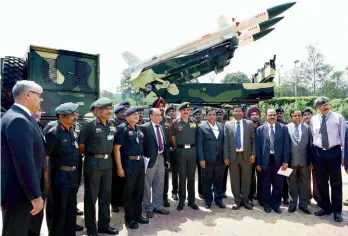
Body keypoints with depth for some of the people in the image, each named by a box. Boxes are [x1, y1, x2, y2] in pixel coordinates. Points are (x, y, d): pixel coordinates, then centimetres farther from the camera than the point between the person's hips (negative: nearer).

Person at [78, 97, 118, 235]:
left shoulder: (112, 125, 5)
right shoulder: (89, 125, -12)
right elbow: (81, 145, -7)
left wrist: (107, 156, 11)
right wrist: (92, 155, 2)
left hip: (108, 163, 6)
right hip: (93, 163, -6)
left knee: (106, 196, 15)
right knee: (91, 197, 9)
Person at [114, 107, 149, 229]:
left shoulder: (138, 128, 9)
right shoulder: (122, 128, -10)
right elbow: (116, 148, -13)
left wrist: (142, 160, 8)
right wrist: (119, 167, -16)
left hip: (140, 162, 6)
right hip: (129, 163, -6)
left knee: (139, 190, 16)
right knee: (128, 192, 10)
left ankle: (138, 214, 35)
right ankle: (129, 218, 28)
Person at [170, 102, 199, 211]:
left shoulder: (194, 121, 5)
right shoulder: (175, 123, -3)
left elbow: (196, 135, 13)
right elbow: (173, 137, 5)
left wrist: (193, 146, 8)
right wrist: (178, 148, 6)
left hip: (192, 150, 2)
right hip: (181, 151, -2)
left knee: (191, 176, 10)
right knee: (182, 177, 6)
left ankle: (192, 200, 22)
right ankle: (181, 201, 18)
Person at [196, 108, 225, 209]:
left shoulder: (222, 126, 8)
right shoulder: (201, 127, -3)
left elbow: (224, 142, 9)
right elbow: (199, 144, -6)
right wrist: (201, 159, -11)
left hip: (220, 159, 3)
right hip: (207, 159, -3)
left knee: (219, 181, 12)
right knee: (207, 181, 8)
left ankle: (218, 199, 29)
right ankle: (208, 200, 24)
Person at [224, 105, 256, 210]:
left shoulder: (249, 123, 4)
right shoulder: (227, 124, 3)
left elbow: (253, 140, 5)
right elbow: (225, 141, 1)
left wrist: (253, 154, -3)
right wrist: (226, 157, -4)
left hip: (246, 155, 0)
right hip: (233, 156, 0)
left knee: (246, 179, 9)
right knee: (235, 180, 8)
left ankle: (245, 200, 25)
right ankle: (237, 200, 23)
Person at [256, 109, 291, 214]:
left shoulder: (283, 128, 4)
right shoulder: (260, 129, 3)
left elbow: (286, 145, 0)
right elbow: (258, 146, 1)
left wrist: (285, 161, -6)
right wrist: (258, 163, -2)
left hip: (278, 160, 1)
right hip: (265, 160, 0)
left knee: (278, 184, 10)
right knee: (265, 184, 10)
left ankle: (276, 204, 28)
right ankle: (267, 204, 27)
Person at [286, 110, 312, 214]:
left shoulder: (307, 127, 6)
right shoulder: (286, 128, -1)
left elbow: (310, 144, 5)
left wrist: (311, 161, 2)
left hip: (304, 160, 2)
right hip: (292, 160, -2)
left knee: (304, 183, 10)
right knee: (292, 183, 10)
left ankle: (303, 204, 23)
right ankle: (293, 203, 23)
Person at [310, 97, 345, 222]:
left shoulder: (338, 117, -2)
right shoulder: (313, 120, 5)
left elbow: (343, 137, -2)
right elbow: (312, 137, 8)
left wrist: (343, 155, -5)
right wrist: (312, 155, 7)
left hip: (334, 152, -2)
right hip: (318, 153, 3)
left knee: (336, 183, 8)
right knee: (321, 182, 12)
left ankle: (337, 210, 24)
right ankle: (326, 207, 30)